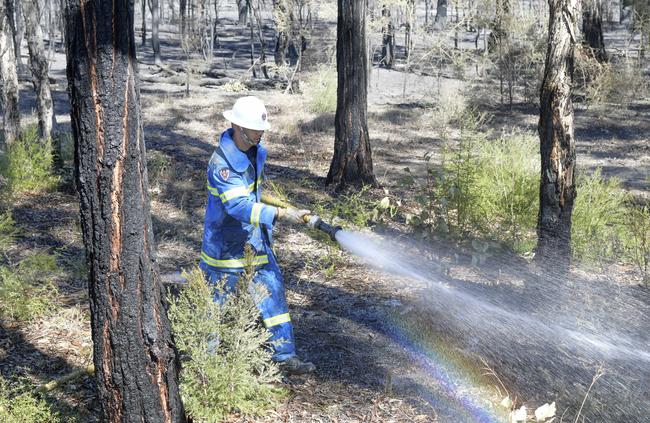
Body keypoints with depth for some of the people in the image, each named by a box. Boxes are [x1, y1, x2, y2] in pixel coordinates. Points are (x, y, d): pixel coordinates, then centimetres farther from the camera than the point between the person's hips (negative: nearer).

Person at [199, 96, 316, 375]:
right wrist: (280, 214, -44)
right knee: (216, 299, 8)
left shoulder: (255, 150, 0)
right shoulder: (222, 163, -27)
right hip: (227, 244, -7)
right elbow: (238, 206, -38)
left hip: (255, 239, 7)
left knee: (273, 291, 7)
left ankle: (285, 356, 14)